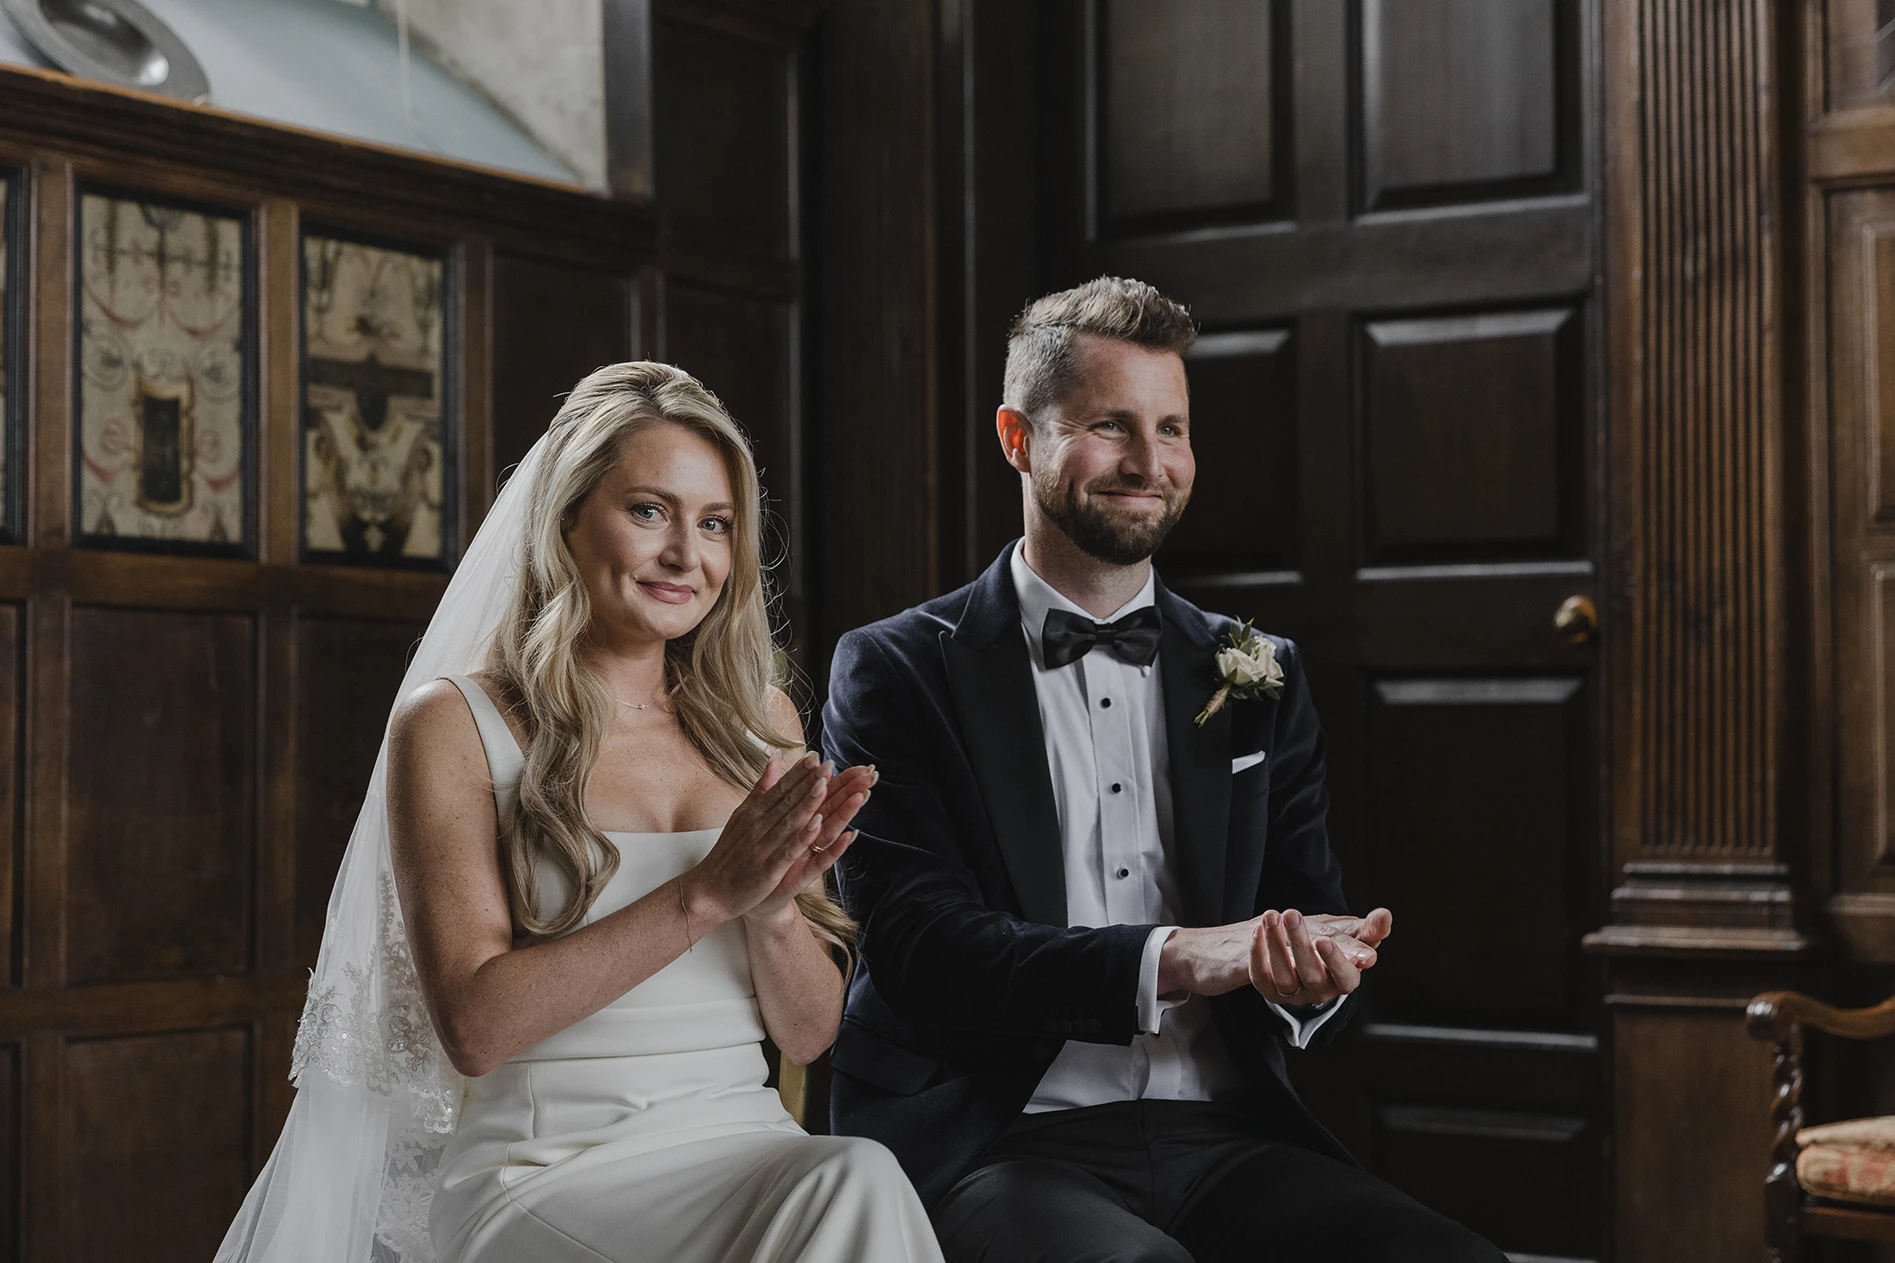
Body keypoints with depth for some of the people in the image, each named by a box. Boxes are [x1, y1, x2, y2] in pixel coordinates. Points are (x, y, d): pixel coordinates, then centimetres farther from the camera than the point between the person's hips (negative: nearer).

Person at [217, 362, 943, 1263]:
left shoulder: (761, 723, 13)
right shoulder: (453, 724, 1)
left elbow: (807, 1037, 12)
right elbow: (473, 1026, -10)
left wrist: (772, 908, -10)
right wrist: (705, 894, -16)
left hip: (740, 1150, 4)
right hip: (543, 1169, -4)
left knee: (854, 1185, -31)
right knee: (852, 1188, -31)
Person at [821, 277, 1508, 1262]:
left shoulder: (1259, 678, 15)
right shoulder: (897, 673, 2)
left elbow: (1309, 911, 11)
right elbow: (919, 949, -9)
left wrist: (1309, 973, -15)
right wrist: (1175, 959, -23)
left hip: (1224, 1135, 4)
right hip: (995, 1138, -4)